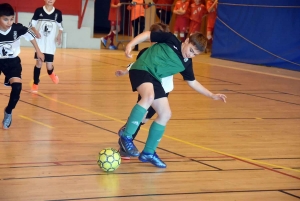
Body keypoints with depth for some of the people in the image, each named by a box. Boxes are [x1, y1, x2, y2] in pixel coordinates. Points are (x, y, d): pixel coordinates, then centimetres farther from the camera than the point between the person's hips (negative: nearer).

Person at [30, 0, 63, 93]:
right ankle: (35, 84, 8)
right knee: (39, 62, -8)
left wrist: (59, 36, -7)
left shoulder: (58, 13, -1)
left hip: (50, 44, 1)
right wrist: (36, 32, -17)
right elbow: (32, 24, 1)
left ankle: (51, 73, 38)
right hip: (40, 42, -1)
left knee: (49, 66, 0)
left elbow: (61, 27, 10)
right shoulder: (38, 11, -5)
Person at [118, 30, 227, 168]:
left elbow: (192, 82, 23)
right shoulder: (171, 40, -5)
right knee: (149, 96, -35)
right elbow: (147, 34, -3)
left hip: (154, 80, 7)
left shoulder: (186, 63, 10)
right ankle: (126, 137, -28)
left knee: (165, 114, 3)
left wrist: (212, 95, 19)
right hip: (141, 69, -7)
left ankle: (148, 153, 15)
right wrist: (130, 45, -17)